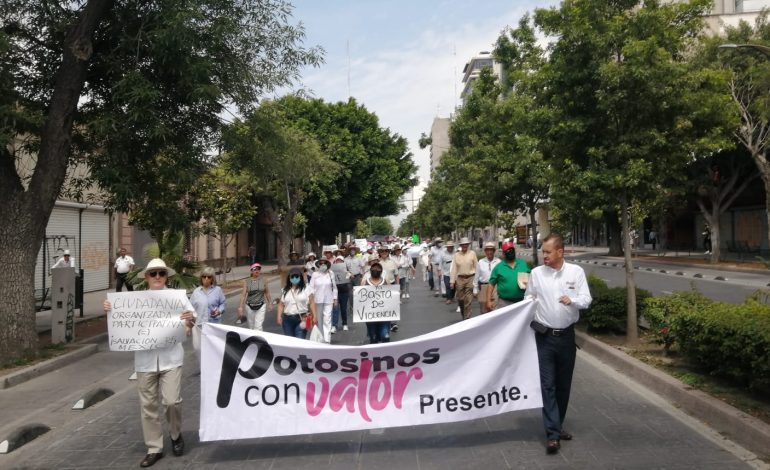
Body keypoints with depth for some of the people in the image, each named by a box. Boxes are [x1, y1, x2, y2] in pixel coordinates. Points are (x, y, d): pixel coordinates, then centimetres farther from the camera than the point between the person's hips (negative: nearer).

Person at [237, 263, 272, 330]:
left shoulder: (263, 280, -3)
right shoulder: (247, 281, -5)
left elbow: (267, 293, 8)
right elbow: (243, 294, -9)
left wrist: (270, 303, 13)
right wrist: (240, 307, -16)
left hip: (261, 306, -1)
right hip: (250, 307, 1)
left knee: (258, 326, -11)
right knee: (251, 326, 12)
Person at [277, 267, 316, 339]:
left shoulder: (306, 289, 4)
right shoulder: (285, 290, 13)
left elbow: (311, 303, 0)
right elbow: (281, 304, 13)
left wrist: (314, 316, -6)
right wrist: (279, 316, 3)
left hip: (302, 319, -3)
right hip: (287, 319, 3)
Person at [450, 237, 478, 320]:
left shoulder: (472, 253, 0)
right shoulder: (456, 255, 4)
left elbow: (476, 267, 1)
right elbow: (453, 269, 3)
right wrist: (452, 281, 0)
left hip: (470, 278, -2)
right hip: (460, 279, 2)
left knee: (468, 300, -3)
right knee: (460, 299, 9)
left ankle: (467, 318, 4)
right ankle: (463, 315, 31)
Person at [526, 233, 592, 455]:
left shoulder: (576, 271, -2)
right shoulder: (536, 273, -2)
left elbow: (586, 299, -5)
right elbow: (529, 301, 4)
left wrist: (572, 300, -26)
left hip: (567, 335, 2)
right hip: (545, 336, -1)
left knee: (564, 384, 13)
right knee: (547, 385, -4)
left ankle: (557, 425, 30)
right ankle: (552, 434, 0)